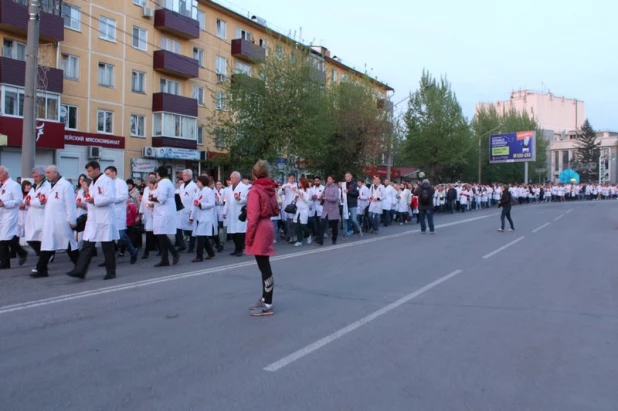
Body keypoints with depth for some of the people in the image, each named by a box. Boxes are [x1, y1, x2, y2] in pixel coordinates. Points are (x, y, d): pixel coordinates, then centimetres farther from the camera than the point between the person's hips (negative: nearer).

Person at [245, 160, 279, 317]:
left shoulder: (255, 190, -14)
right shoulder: (271, 189, 9)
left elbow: (253, 216, -18)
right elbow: (275, 210, 14)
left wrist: (249, 236, -13)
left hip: (260, 230, -9)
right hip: (268, 227, 9)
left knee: (264, 267, -5)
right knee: (264, 266, 16)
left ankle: (267, 305, 0)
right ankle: (265, 299, 26)